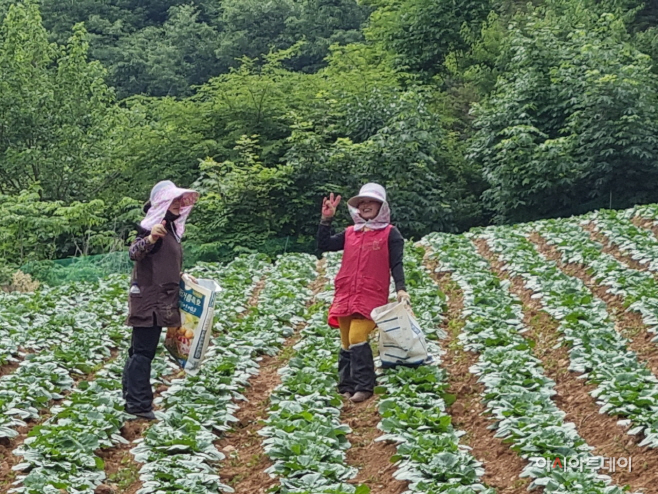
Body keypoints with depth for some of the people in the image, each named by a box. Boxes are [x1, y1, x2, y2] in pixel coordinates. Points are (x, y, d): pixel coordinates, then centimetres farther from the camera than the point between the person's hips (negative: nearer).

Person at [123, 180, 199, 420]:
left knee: (140, 350, 15)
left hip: (159, 300, 10)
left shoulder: (170, 227, 15)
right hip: (148, 300, -10)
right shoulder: (153, 226, -15)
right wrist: (149, 239, -50)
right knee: (143, 351, -8)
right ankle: (139, 404, -7)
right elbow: (134, 253, -32)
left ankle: (132, 397, 23)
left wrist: (183, 277, 18)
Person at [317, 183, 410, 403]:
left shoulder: (390, 233, 2)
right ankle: (346, 388, 15)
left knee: (357, 338, -19)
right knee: (346, 344, 7)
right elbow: (324, 245, 9)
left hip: (372, 297, -5)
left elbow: (396, 265, -3)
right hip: (346, 296, 5)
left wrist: (401, 289, -17)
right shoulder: (350, 233, 15)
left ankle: (364, 387, -12)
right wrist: (326, 219, 0)